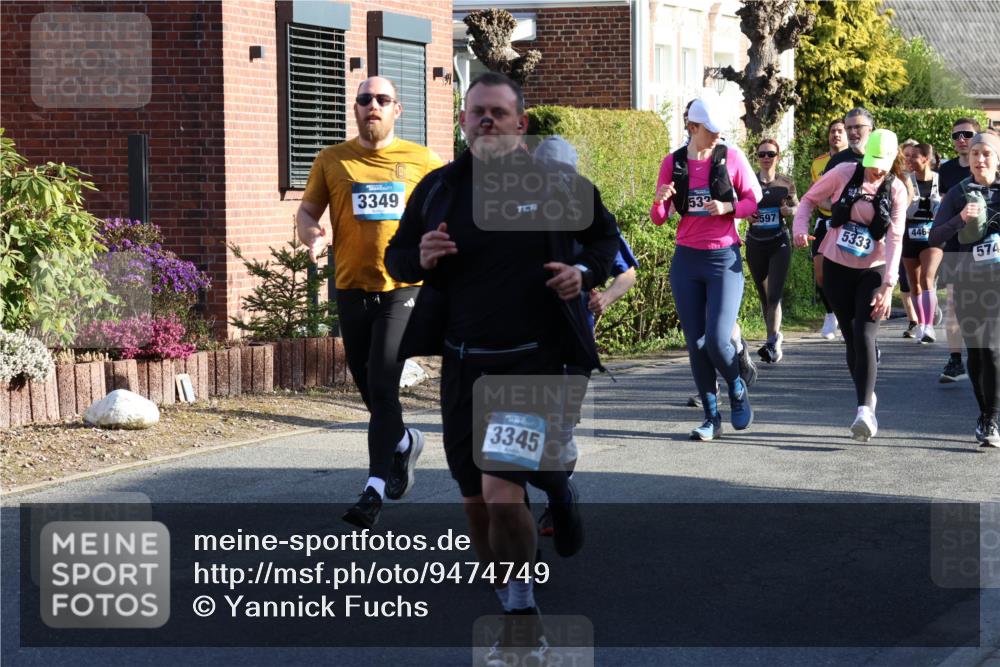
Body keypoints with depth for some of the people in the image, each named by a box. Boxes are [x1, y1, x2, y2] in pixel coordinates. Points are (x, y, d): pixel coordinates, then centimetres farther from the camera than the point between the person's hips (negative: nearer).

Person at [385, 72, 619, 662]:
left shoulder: (556, 184, -2)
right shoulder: (438, 188, 6)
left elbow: (605, 235, 12)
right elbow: (396, 256, 14)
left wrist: (585, 271, -8)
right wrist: (419, 258, -9)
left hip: (533, 363, -4)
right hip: (464, 364, 4)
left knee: (501, 491, -18)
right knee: (478, 505, 10)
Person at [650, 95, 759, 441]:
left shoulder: (731, 158, -2)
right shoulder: (673, 163, 3)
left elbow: (753, 202, 3)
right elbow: (659, 218, 5)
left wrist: (728, 207, -17)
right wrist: (659, 201, -18)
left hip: (724, 259, -3)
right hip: (686, 260, 3)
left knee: (717, 340, -13)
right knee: (695, 344, 2)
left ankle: (738, 390, 18)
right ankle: (712, 418, 12)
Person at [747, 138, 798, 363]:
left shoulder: (786, 183, 1)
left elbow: (797, 207, 13)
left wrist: (789, 210, -10)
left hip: (779, 243, -2)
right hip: (755, 243, 2)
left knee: (774, 296, -14)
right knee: (763, 296, 12)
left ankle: (772, 343, -18)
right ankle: (775, 336, 29)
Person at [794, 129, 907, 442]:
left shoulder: (896, 191, -6)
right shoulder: (844, 173, -7)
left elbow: (894, 239, -13)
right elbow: (810, 199, 5)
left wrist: (888, 286, -22)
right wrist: (800, 229, -15)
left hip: (873, 272, -1)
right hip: (837, 267, 1)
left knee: (864, 338, -17)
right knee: (851, 339, 6)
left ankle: (863, 411, -23)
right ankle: (867, 398, 24)